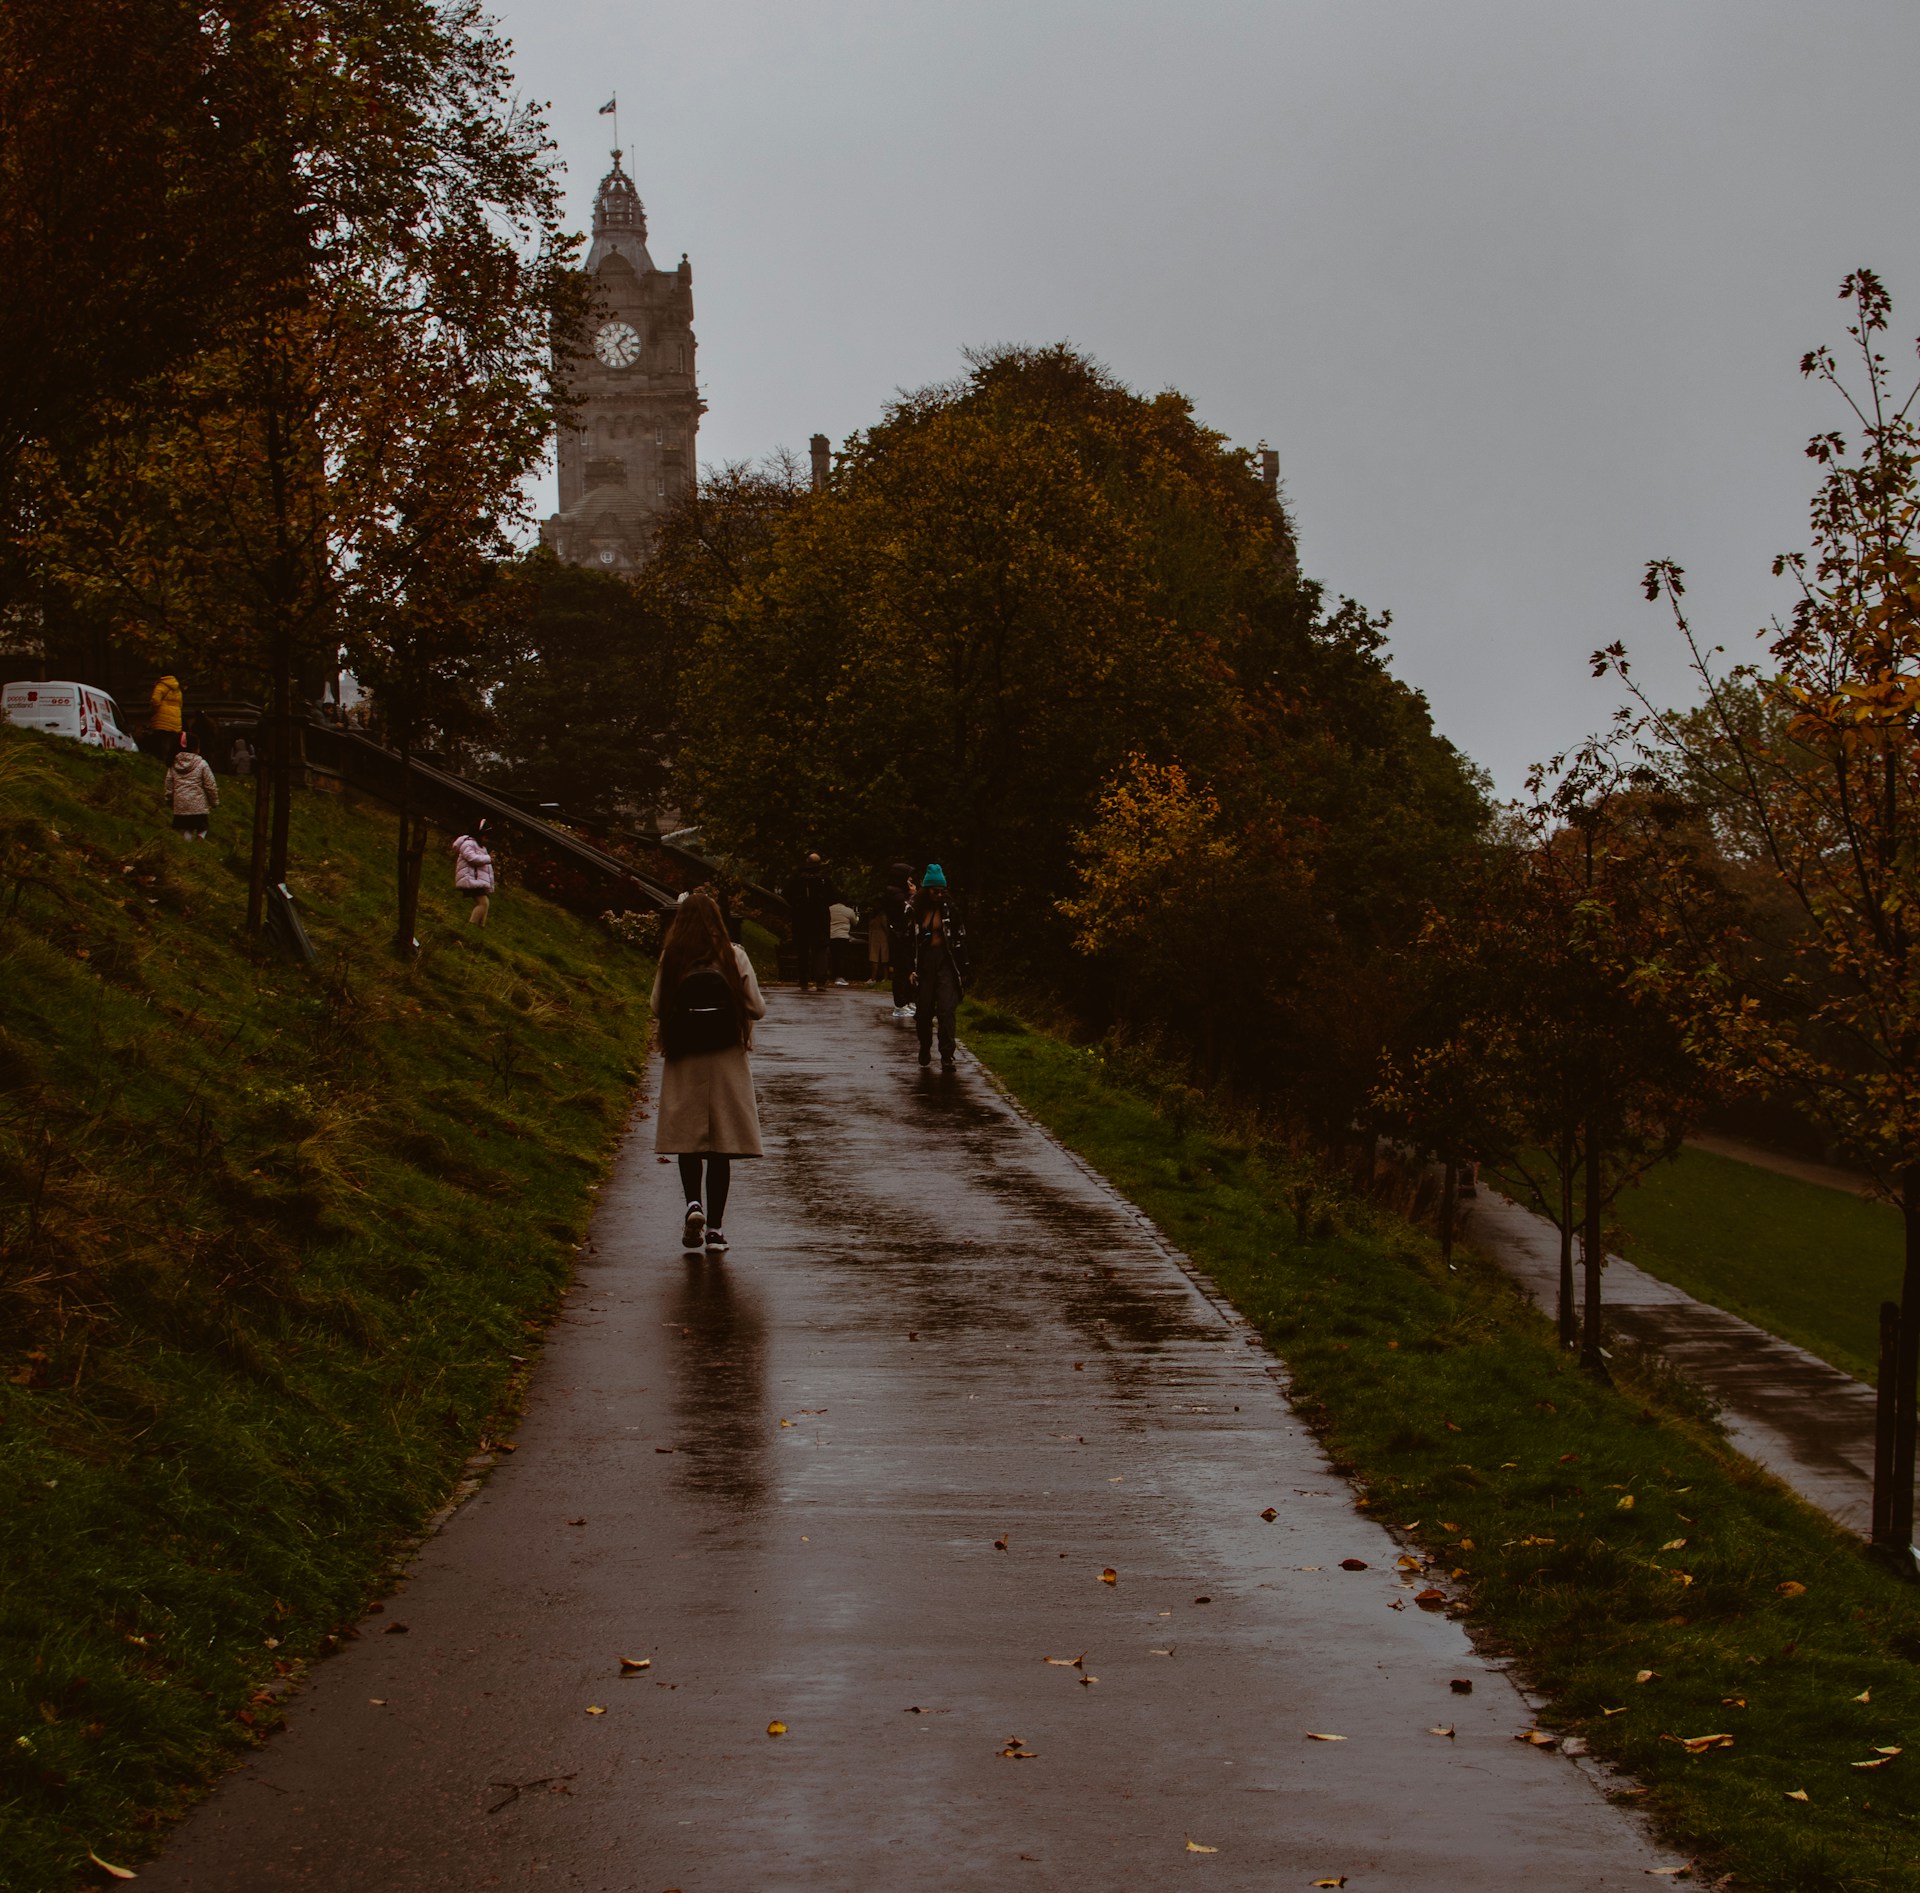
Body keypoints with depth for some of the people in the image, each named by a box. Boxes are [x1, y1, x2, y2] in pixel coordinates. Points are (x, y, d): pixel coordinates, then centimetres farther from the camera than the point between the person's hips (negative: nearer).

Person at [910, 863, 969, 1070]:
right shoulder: (917, 912, 6)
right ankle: (925, 1049, 27)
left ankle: (947, 1056, -14)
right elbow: (911, 940, 9)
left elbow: (960, 940, 0)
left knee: (946, 1009, -11)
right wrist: (911, 968, 2)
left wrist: (962, 970, -3)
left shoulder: (950, 910, -1)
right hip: (924, 963, 3)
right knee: (924, 1009, 7)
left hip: (946, 962, -3)